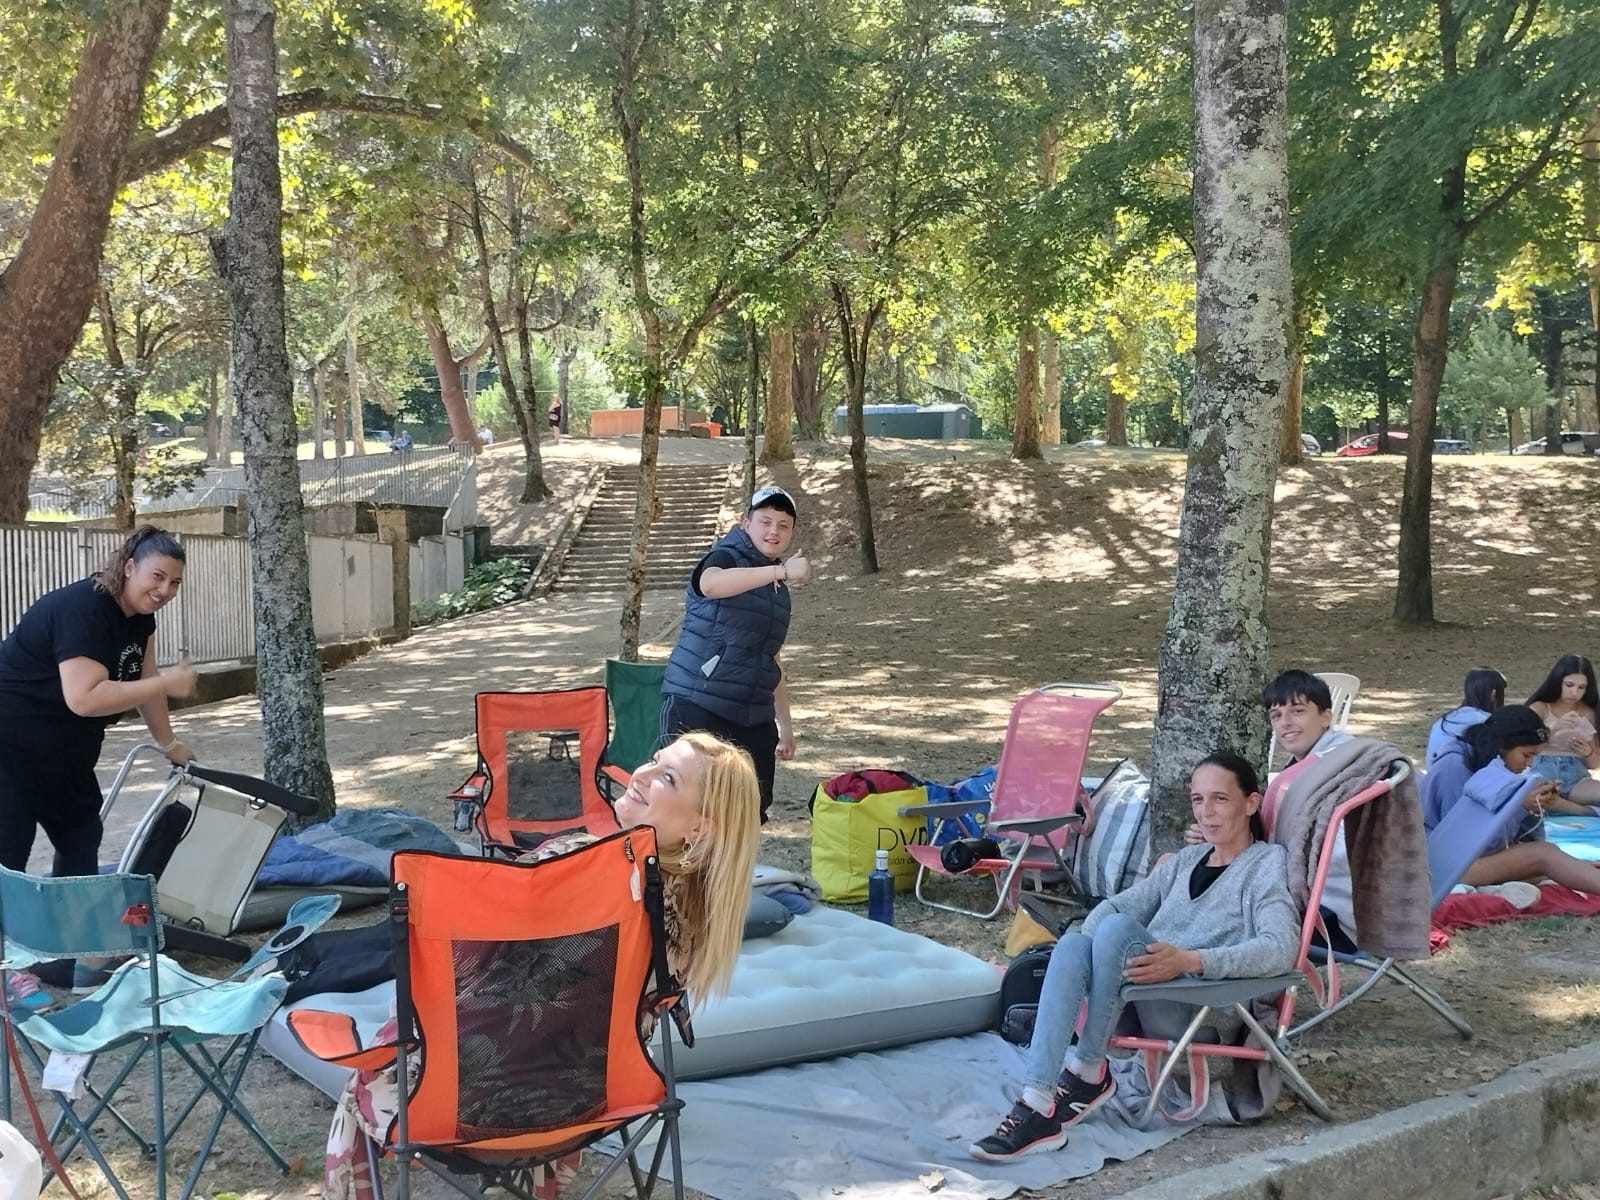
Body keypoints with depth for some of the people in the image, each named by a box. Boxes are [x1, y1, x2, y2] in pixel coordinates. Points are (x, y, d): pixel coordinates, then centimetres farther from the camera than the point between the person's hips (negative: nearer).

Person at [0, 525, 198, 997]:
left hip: (62, 754, 10)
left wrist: (169, 744, 17)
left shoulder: (139, 613, 1)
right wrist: (168, 684, -30)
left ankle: (73, 957, 22)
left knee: (81, 841, 13)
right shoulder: (82, 610, -27)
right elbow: (84, 698, -35)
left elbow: (144, 678, 13)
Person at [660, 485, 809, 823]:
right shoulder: (726, 557, -5)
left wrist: (785, 725, 23)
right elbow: (711, 583, -32)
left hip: (753, 719, 8)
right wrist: (782, 571, -40)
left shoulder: (778, 589, 17)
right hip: (698, 709, -7)